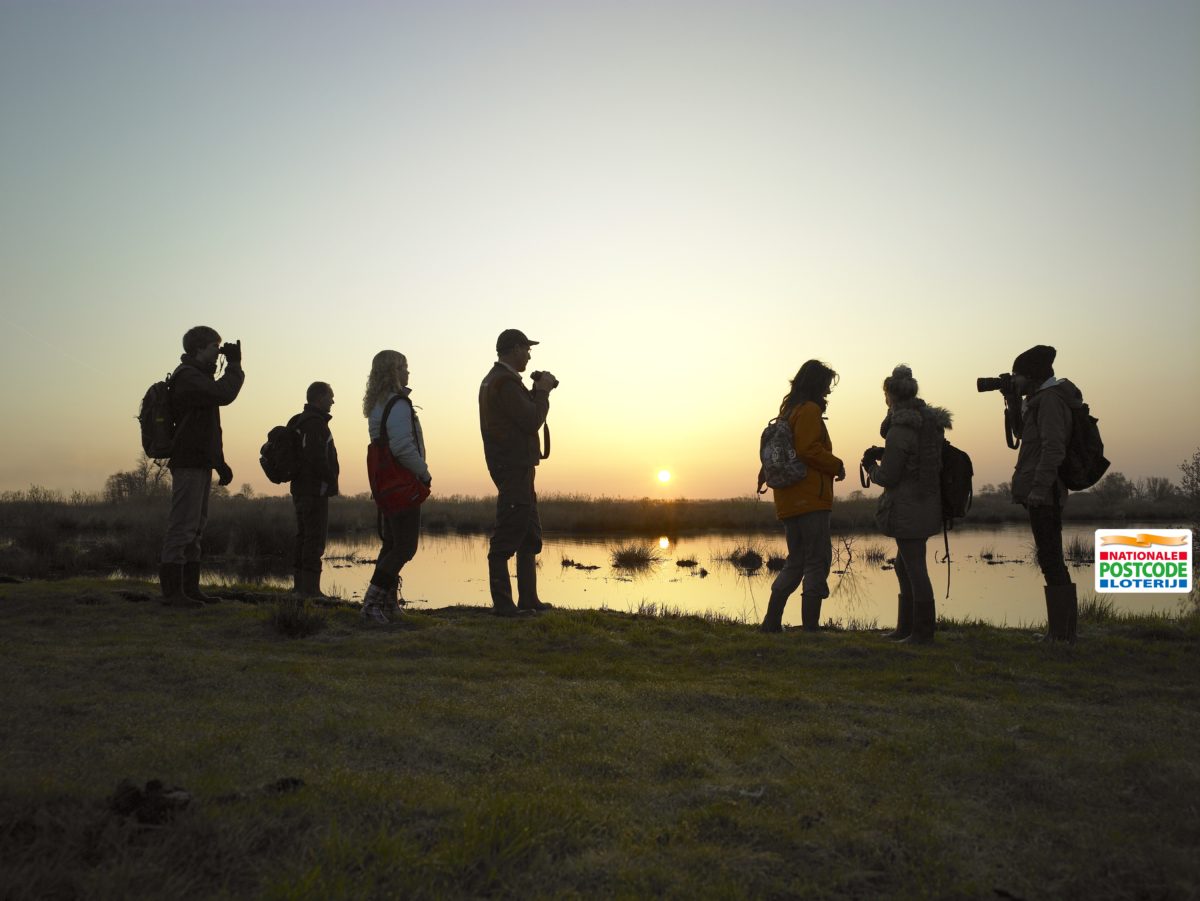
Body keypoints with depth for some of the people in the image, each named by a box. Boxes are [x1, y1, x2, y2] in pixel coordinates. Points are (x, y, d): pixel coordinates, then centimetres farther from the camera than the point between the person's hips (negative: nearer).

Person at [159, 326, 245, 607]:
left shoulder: (198, 376, 22)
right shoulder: (188, 376, -10)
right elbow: (224, 394, -26)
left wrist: (219, 462, 23)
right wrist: (234, 364, -10)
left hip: (200, 463, 10)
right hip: (189, 463, -10)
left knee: (195, 528, 11)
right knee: (182, 526, -9)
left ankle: (190, 588, 17)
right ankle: (171, 590, -6)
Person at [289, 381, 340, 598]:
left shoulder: (298, 422, 17)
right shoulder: (315, 422, -14)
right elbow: (316, 457, -24)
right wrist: (331, 480, -13)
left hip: (300, 489, 10)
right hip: (315, 490, -10)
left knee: (303, 537, 14)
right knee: (315, 539, -8)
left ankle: (299, 585, 19)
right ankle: (310, 588, -7)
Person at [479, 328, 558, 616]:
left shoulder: (493, 379, 19)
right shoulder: (505, 382, -15)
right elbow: (532, 421, -19)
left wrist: (537, 392, 12)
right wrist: (542, 391, -6)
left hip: (516, 466, 11)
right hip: (514, 466, -11)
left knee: (530, 535, 14)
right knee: (507, 536, -8)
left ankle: (528, 599, 19)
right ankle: (502, 602, -5)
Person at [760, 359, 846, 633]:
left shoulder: (788, 410, 20)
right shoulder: (810, 410, -8)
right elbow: (808, 450, -19)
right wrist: (836, 465, -6)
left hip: (789, 501, 9)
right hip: (810, 499, -9)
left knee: (796, 562, 15)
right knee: (818, 562, -5)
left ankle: (771, 623, 13)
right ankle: (810, 627, -5)